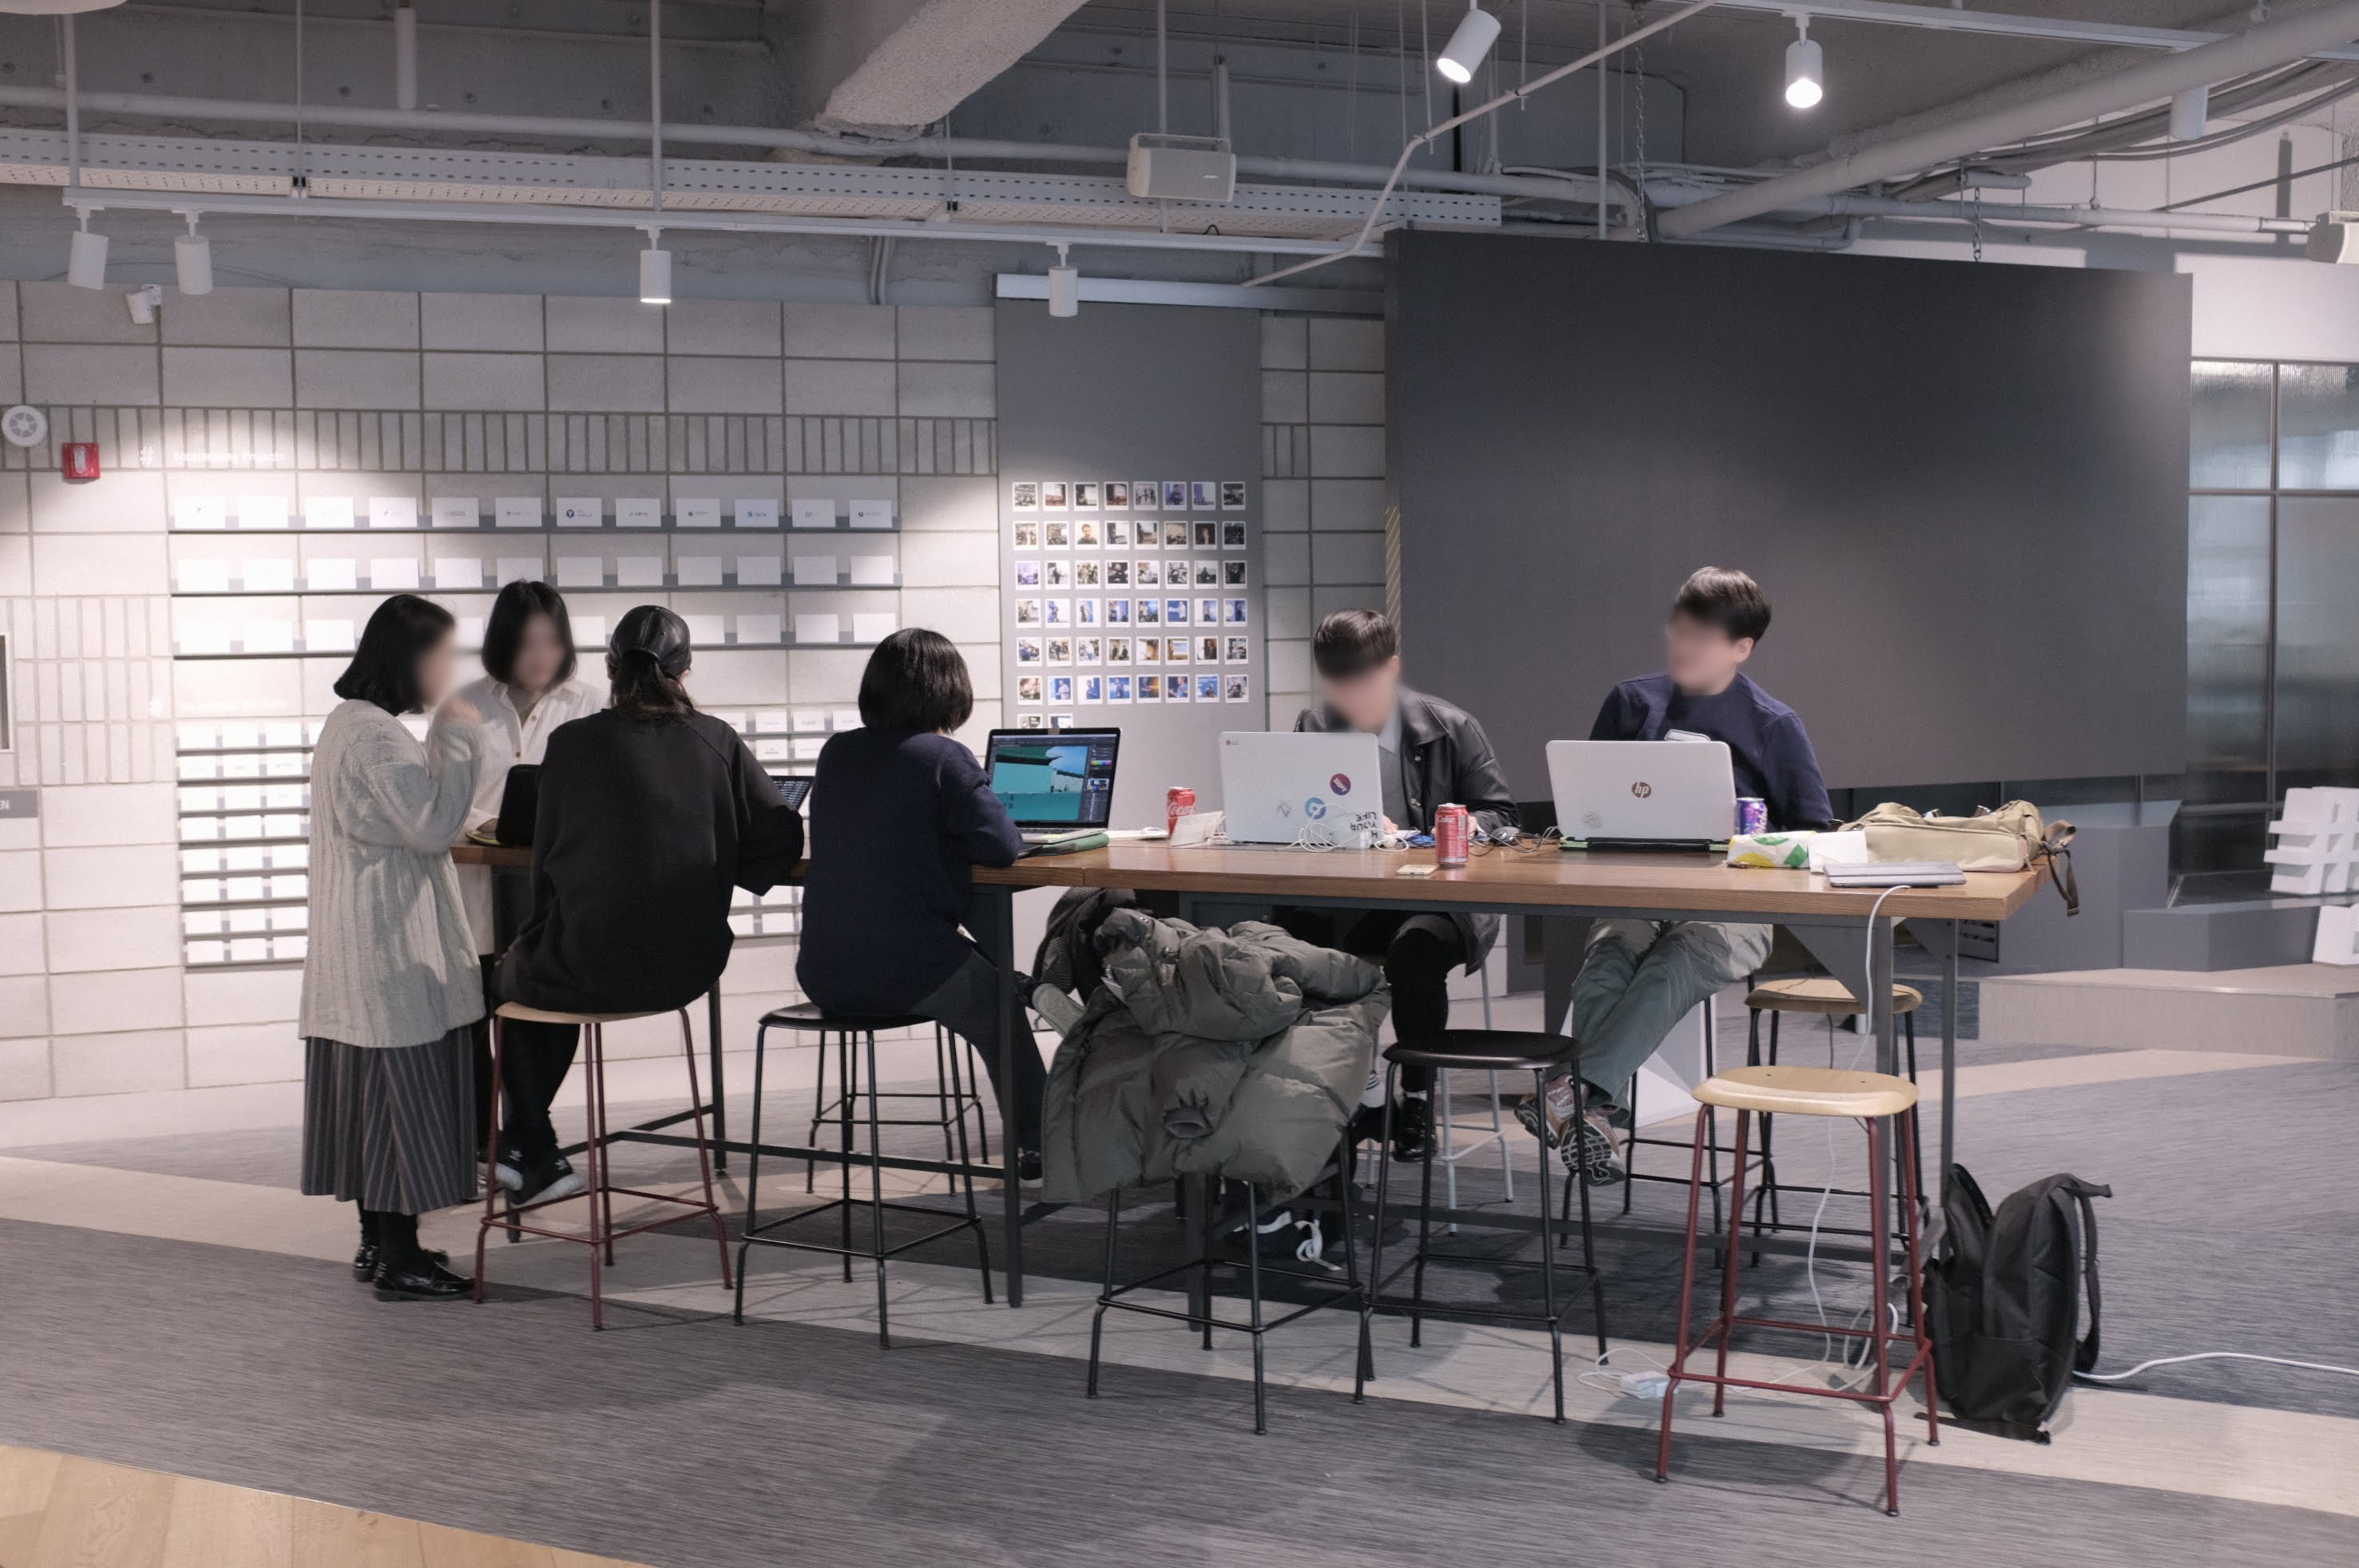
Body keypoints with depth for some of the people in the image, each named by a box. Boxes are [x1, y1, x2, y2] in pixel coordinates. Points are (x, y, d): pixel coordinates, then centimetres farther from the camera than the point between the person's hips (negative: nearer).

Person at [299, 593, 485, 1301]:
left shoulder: (351, 724, 16)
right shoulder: (376, 734, -18)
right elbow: (432, 827, -19)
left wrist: (450, 744, 13)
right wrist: (458, 740, -14)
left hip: (362, 949, 11)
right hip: (390, 949, -11)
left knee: (372, 1088, 13)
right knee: (402, 1089, -5)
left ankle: (379, 1241, 21)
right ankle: (399, 1258, 0)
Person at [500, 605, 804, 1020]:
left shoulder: (572, 742, -7)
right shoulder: (717, 740, -1)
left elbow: (546, 865, -1)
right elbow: (783, 836, -3)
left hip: (590, 976, -4)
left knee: (510, 970, 29)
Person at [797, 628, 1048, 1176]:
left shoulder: (836, 751, 8)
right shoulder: (944, 757, -11)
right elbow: (1002, 846, -13)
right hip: (908, 970, -6)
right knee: (1004, 1008, 23)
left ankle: (1032, 1138, 36)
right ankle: (1039, 1142, 31)